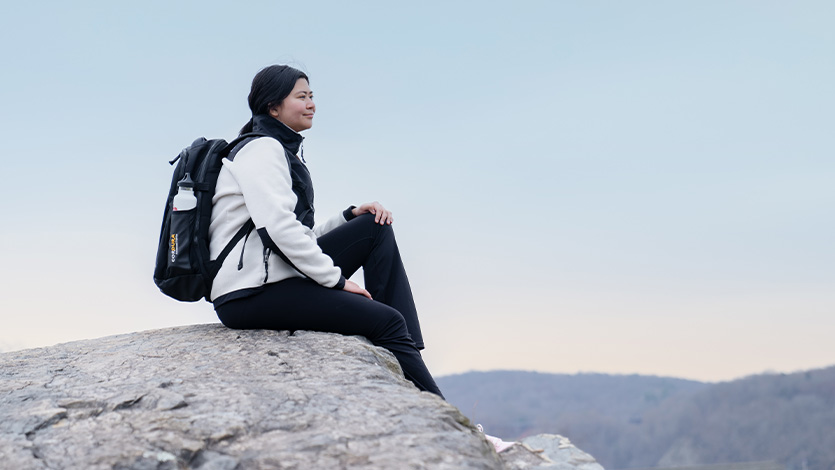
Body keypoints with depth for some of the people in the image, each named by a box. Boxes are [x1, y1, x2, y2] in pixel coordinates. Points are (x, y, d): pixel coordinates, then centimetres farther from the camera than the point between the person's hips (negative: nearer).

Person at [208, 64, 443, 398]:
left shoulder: (284, 152, 25)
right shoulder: (262, 149, -6)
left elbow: (301, 237, 20)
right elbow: (280, 227, -20)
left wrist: (351, 216, 6)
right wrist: (337, 279, -16)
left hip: (278, 275, 10)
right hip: (250, 292, -10)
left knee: (376, 229, 3)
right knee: (387, 321, -15)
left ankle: (408, 354, -7)